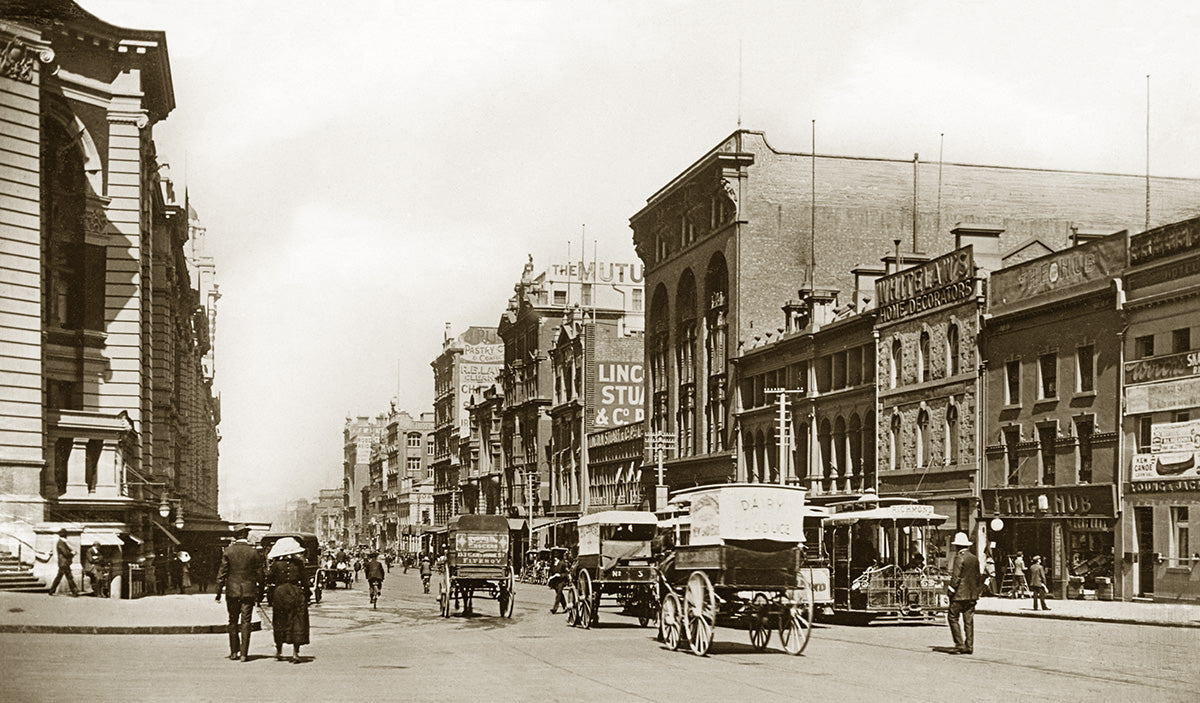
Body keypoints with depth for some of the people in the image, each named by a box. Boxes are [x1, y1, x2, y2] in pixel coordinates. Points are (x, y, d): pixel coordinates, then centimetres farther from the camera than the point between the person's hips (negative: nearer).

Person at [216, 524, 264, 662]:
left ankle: (234, 652, 15)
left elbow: (222, 573, -3)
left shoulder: (228, 551, -4)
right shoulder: (254, 553, -4)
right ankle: (244, 653, 0)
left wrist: (219, 592, 2)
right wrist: (260, 593, 9)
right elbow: (259, 575, 0)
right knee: (246, 622, 3)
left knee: (233, 622, 12)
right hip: (249, 592, -1)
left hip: (232, 591, 1)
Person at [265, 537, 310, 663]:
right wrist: (308, 591, 10)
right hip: (296, 594, 0)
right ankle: (295, 654, 0)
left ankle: (279, 652, 21)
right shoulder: (298, 563, -3)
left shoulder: (276, 564, -5)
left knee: (280, 624, 14)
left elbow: (269, 579, -3)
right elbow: (303, 580, -1)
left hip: (280, 593, 0)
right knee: (297, 623, 3)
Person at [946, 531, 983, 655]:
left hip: (960, 594, -7)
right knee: (969, 620, 9)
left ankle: (959, 644, -5)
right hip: (972, 594, 7)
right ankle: (969, 646, 8)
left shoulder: (959, 558, -13)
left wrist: (951, 591, -7)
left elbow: (956, 577, -16)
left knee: (952, 617, 2)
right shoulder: (975, 558, 9)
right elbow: (978, 576, 14)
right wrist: (977, 591, 20)